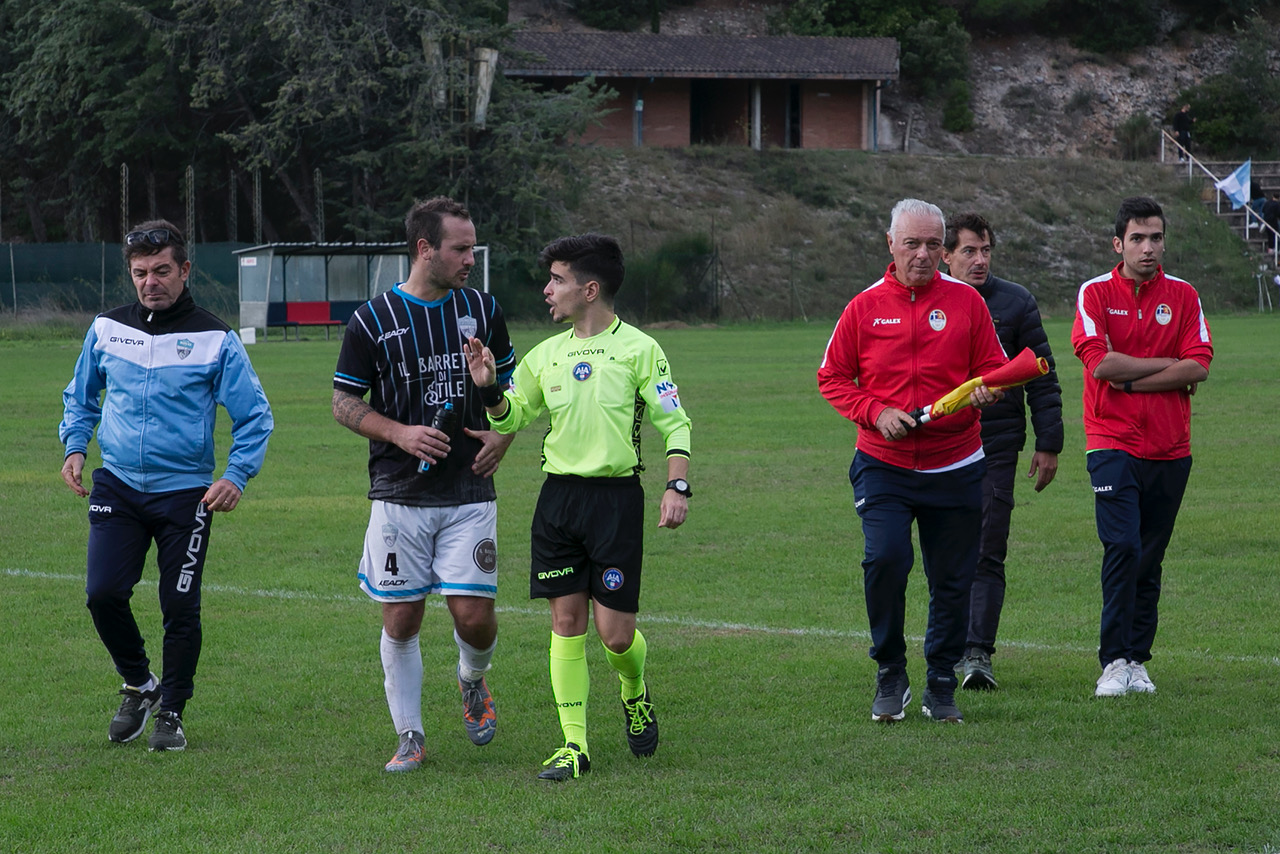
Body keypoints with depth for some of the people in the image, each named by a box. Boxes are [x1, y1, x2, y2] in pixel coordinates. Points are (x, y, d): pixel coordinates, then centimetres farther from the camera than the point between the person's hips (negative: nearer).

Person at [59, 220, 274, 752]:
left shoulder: (214, 340, -4)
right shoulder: (106, 329, 6)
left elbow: (255, 415, 1)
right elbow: (80, 395, 22)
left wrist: (237, 476, -12)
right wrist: (74, 446, 6)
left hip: (184, 492, -2)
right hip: (116, 486, 2)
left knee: (180, 608, -1)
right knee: (103, 593, -10)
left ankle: (171, 713, 15)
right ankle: (138, 684, 15)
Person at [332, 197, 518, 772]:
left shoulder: (482, 310, 6)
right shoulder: (372, 320, -3)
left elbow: (509, 384, 18)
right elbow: (345, 404, 2)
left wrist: (502, 434, -2)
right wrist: (401, 433, -13)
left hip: (470, 493, 1)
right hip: (400, 494, -1)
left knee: (474, 614, -7)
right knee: (401, 619, 0)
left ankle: (473, 681, 26)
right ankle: (409, 737, 14)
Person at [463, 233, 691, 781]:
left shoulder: (638, 349, -3)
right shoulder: (547, 355, 11)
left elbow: (675, 423, -3)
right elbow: (510, 417, 21)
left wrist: (678, 486, -15)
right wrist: (489, 387, 1)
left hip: (616, 495, -4)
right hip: (558, 494, 4)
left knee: (615, 632, -5)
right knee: (566, 621, 0)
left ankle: (635, 693, 29)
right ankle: (574, 745, 4)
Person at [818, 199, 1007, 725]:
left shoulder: (965, 301, 3)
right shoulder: (865, 307, 1)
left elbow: (993, 367, 9)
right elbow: (832, 377, 6)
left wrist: (987, 391, -14)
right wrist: (876, 413, -9)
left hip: (954, 469, 1)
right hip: (883, 465, -1)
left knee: (952, 581, 5)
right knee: (885, 559, -20)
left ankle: (941, 687, 21)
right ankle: (890, 675, -1)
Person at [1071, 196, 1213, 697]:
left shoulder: (1183, 296, 7)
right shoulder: (1095, 294, 0)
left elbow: (1199, 366, -4)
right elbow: (1100, 363, -13)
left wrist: (1133, 381, -12)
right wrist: (1169, 365, -8)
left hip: (1169, 448, 3)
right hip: (1113, 444, -3)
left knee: (1150, 559, 6)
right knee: (1122, 548, -15)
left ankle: (1137, 660, 13)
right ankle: (1114, 661, -12)